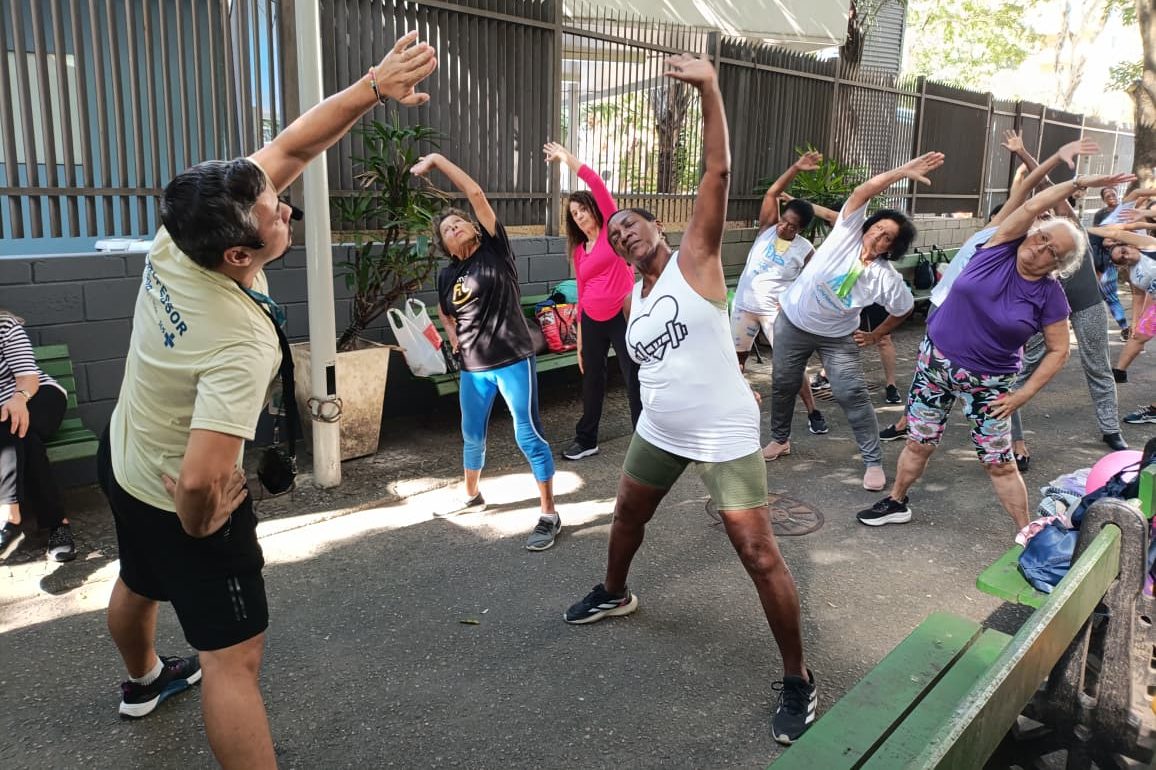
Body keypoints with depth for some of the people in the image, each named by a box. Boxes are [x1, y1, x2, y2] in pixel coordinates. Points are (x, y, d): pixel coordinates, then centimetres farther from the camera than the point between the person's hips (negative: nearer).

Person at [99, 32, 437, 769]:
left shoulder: (180, 236, -20)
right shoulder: (243, 344, -40)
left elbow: (290, 147, -16)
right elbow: (200, 481, -45)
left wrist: (371, 87, -25)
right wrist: (199, 524, -22)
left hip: (125, 459, 9)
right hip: (177, 498, -9)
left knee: (139, 583, 33)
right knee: (236, 655, 1)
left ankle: (143, 681, 63)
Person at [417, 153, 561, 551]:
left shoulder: (495, 249, -4)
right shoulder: (447, 275, 7)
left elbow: (476, 194, -12)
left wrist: (437, 159, -8)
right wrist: (452, 335, 7)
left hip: (513, 360, -5)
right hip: (473, 367, 5)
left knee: (528, 434, -5)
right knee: (472, 436, 17)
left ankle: (549, 515, 2)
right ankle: (472, 496, 40)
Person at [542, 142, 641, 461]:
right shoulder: (578, 251, 13)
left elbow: (597, 185, -14)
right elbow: (582, 294, 15)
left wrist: (566, 157, -10)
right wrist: (580, 341, 14)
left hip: (623, 317, -5)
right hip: (592, 322, 6)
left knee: (635, 383, -2)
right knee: (592, 382, 14)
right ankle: (586, 440, 28)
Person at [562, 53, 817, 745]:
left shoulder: (695, 258, -9)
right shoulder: (635, 300, 10)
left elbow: (719, 173, -21)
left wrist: (710, 88, -29)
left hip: (724, 438, -7)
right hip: (660, 432, 8)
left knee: (760, 556, -7)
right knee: (628, 515, 25)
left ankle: (799, 681, 9)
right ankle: (615, 594, 55)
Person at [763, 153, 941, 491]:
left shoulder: (887, 277, -16)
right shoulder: (848, 231, -16)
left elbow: (904, 309, 2)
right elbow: (863, 192, -28)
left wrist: (876, 335, 2)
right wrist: (904, 171, -37)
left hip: (838, 336, -1)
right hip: (794, 322, 1)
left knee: (852, 394, -10)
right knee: (783, 384, 13)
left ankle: (874, 462, 1)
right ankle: (780, 439, 37)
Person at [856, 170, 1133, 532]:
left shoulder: (1050, 295, -10)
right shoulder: (1000, 248, -8)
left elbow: (1058, 351, -4)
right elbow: (1031, 208, -20)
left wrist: (1023, 395, -10)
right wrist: (1079, 183, -17)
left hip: (989, 382, -1)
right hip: (936, 360, 1)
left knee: (999, 463, 3)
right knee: (919, 444, 10)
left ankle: (1026, 533, 18)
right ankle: (896, 503, 31)